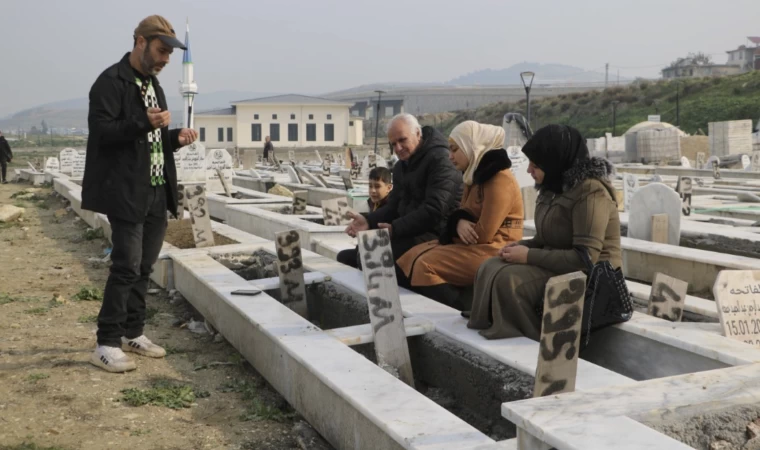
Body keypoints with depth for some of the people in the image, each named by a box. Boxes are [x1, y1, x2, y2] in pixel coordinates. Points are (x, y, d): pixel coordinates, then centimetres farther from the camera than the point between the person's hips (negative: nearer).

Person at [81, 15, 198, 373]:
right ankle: (106, 344, 0)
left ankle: (133, 333, 23)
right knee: (126, 267, -9)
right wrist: (144, 123, -29)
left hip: (156, 192, 8)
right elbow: (101, 131, -18)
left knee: (144, 267, 12)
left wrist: (175, 138, 6)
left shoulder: (152, 84, 18)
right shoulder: (111, 82, -9)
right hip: (127, 193, -8)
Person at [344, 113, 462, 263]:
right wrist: (369, 221, -5)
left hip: (436, 233, -9)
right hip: (410, 232, 9)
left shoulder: (439, 159, -13)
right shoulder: (400, 166, 17)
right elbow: (393, 206, 16)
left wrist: (395, 228, -26)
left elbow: (434, 210, -22)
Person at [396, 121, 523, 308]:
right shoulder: (475, 174, 14)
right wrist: (459, 223, -9)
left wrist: (457, 230, -4)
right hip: (475, 245, 10)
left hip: (493, 250, -10)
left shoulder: (500, 179, -17)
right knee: (413, 256, -1)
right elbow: (465, 213, 15)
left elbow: (484, 234, -22)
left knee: (426, 265, -21)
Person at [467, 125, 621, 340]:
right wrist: (520, 246, -3)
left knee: (509, 280, -26)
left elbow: (585, 258, -25)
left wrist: (529, 256, -21)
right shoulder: (556, 188, 9)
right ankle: (494, 332, -9)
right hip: (560, 266, 9)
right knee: (490, 269, -9)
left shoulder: (590, 192, -18)